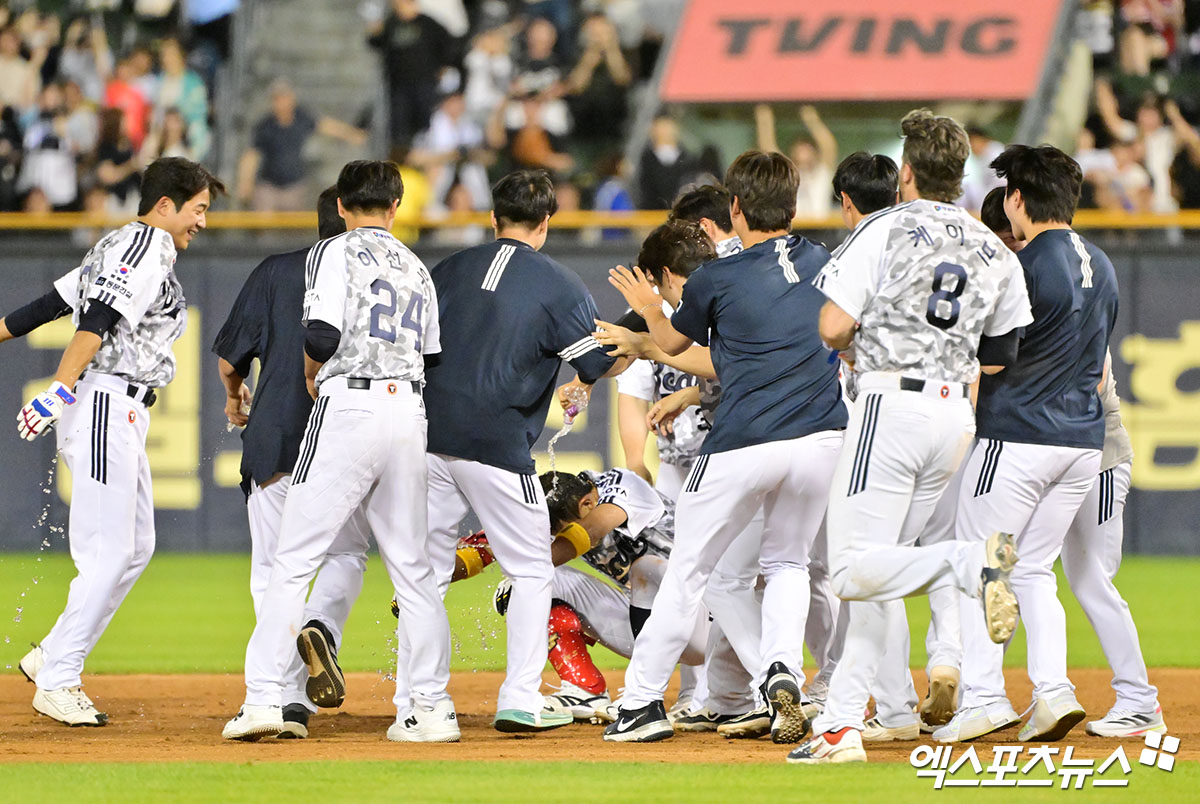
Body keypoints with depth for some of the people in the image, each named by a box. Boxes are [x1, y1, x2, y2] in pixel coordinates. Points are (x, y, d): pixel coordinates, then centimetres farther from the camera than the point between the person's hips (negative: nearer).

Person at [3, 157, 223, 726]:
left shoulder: (118, 247, 22)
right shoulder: (148, 243, -9)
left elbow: (52, 302, 20)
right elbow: (99, 318, -21)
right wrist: (60, 391, -29)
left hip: (122, 411, 10)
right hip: (105, 403, -10)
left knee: (135, 547, 11)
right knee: (110, 552, -10)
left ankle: (52, 658, 14)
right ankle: (57, 681, -7)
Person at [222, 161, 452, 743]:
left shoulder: (335, 253, 0)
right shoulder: (417, 268, 18)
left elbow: (322, 335, -13)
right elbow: (431, 358, 17)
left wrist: (311, 373, 7)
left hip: (349, 408, -6)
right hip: (409, 412, 6)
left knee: (293, 561, -5)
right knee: (412, 567, 10)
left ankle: (263, 697, -12)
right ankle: (432, 707, 7)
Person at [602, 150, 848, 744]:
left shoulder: (717, 278, -2)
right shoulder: (824, 264, 8)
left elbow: (673, 342, 15)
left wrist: (648, 309, 37)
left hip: (740, 446, -3)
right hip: (821, 438, 3)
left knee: (689, 569, 9)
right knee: (788, 562, 21)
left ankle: (643, 701, 12)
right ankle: (782, 670, -3)